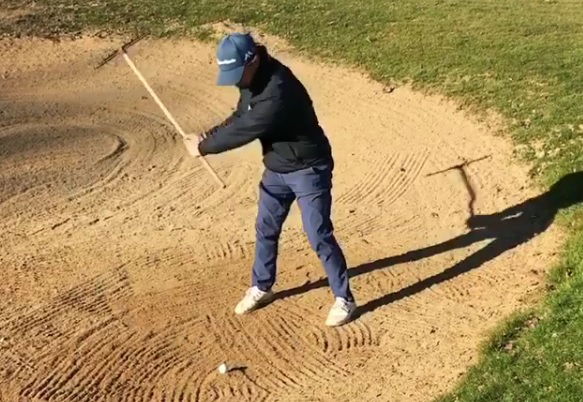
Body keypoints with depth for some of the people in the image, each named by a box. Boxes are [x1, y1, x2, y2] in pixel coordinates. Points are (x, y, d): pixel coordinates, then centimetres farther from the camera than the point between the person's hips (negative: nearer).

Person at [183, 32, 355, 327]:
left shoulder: (278, 90, -33)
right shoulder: (252, 80, -3)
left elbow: (245, 132, -28)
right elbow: (240, 119, 10)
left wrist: (204, 148, -14)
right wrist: (206, 137, -6)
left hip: (308, 169, -9)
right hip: (276, 169, 9)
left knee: (318, 236, -4)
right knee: (266, 229, 17)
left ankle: (344, 298, 12)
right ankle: (261, 288, 36)